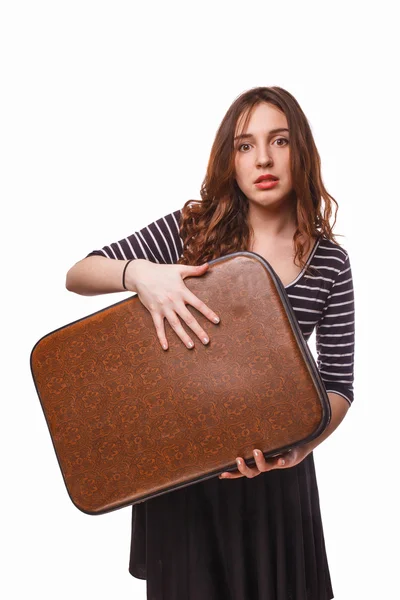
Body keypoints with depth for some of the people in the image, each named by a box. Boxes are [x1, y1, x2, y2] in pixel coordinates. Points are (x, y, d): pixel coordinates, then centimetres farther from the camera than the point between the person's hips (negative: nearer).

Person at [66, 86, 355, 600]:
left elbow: (337, 383, -3)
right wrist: (139, 272, -27)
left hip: (272, 468, 1)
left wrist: (302, 444, -23)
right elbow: (76, 276, -6)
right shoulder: (191, 228, -7)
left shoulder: (329, 262, -5)